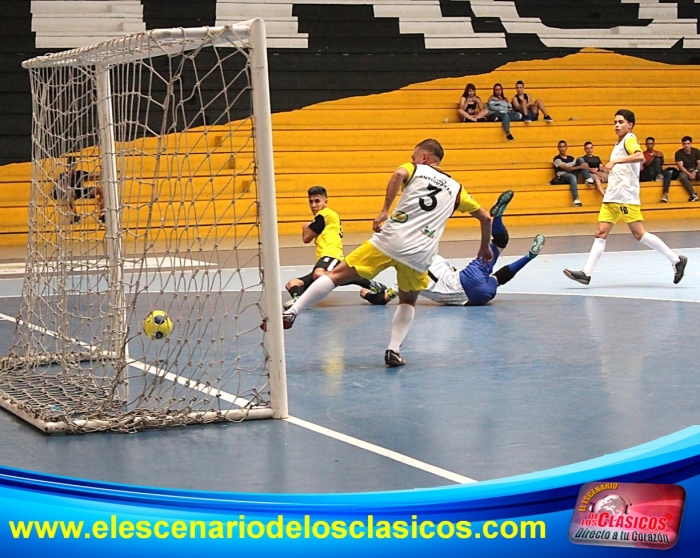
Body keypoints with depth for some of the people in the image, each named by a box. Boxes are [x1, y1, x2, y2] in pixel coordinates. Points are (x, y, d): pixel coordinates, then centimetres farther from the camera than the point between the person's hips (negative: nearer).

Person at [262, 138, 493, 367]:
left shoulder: (414, 170, 14)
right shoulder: (455, 188, 24)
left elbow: (399, 173, -11)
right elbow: (485, 217, 28)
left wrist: (384, 210, -11)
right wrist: (485, 248, 41)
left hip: (390, 240, -2)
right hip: (420, 255, 2)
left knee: (337, 275, 4)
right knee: (408, 302, 27)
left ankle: (291, 313, -7)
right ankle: (393, 350, 9)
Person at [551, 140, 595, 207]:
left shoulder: (571, 158, 20)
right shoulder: (557, 159, 0)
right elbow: (566, 168, -13)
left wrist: (585, 165, -12)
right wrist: (580, 167, -19)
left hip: (572, 175, 5)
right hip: (562, 177, -5)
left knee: (580, 159, -8)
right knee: (572, 177, -42)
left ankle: (588, 179, -23)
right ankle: (576, 199, -52)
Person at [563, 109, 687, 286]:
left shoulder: (630, 139, -7)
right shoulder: (619, 143, 21)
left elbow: (640, 156, -28)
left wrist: (615, 161, -33)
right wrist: (609, 169, 22)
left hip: (626, 197, -9)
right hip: (612, 197, 9)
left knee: (639, 233, -10)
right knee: (601, 233, 0)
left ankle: (676, 260, 0)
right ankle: (586, 273, -6)